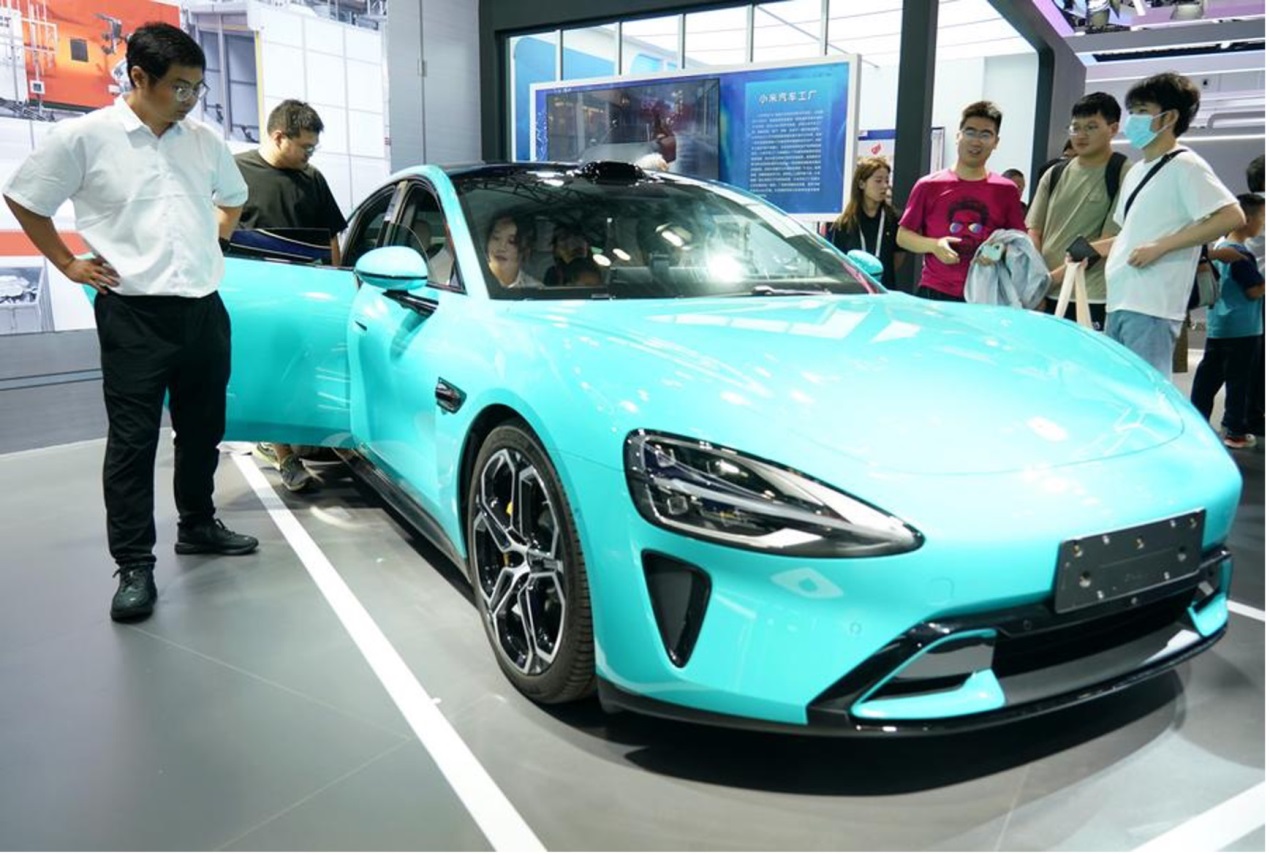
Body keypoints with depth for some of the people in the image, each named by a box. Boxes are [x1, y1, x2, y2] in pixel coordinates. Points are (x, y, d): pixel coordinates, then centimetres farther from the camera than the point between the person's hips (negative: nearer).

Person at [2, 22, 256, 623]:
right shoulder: (83, 136, -5)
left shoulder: (204, 140, 8)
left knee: (202, 430, 15)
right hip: (133, 315, -5)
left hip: (205, 309, 5)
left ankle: (197, 525, 32)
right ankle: (134, 566, 4)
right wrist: (69, 265, 2)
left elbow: (232, 198, 26)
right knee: (132, 442, -2)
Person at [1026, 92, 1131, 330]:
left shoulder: (1123, 174, -1)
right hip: (1047, 297, 5)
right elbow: (1034, 231, 12)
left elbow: (1108, 243, -8)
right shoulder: (1055, 174, 14)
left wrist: (1055, 276, -14)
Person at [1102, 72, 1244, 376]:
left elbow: (1232, 216, -14)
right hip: (1118, 302, 9)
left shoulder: (1184, 165, -5)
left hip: (1152, 306, -9)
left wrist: (1160, 247, -17)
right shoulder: (1135, 171, 21)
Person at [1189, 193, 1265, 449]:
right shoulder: (1241, 254, -16)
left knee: (1207, 377, 10)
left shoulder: (1219, 246, 10)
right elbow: (1256, 290, -16)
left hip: (1217, 327, 8)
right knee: (1239, 381, -1)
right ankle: (1235, 431, 4)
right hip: (1242, 329, -8)